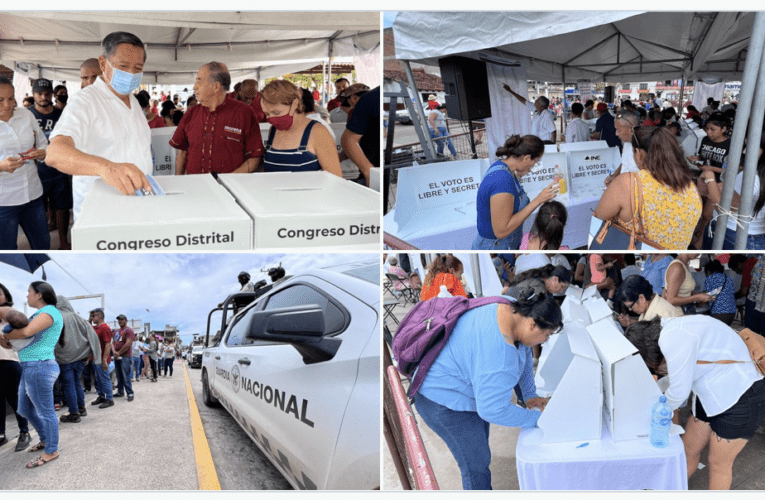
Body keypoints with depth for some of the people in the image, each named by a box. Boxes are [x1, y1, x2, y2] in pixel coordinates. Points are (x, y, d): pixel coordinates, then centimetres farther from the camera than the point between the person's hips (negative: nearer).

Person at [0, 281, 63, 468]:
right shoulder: (39, 314, 19)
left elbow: (26, 332, -25)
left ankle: (51, 451, 10)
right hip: (30, 367, 10)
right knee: (25, 409, 20)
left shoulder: (49, 312, -14)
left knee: (45, 412, 0)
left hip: (39, 367, -10)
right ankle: (45, 439, 35)